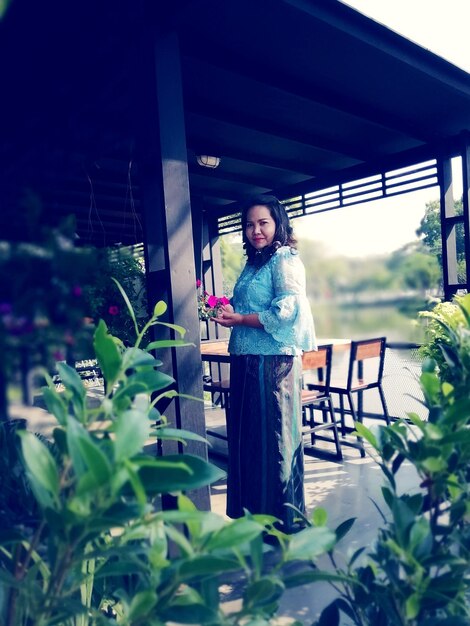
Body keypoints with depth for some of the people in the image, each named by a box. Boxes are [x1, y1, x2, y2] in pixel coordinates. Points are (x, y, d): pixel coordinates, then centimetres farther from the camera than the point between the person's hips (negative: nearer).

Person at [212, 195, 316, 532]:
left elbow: (286, 311, -18)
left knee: (275, 438, 1)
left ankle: (286, 518, 19)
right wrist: (229, 314, 8)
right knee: (247, 437, 14)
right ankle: (255, 511, 30)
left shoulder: (285, 259, -7)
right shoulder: (252, 264, 18)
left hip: (274, 362, -9)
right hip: (246, 362, 9)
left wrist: (241, 320, -13)